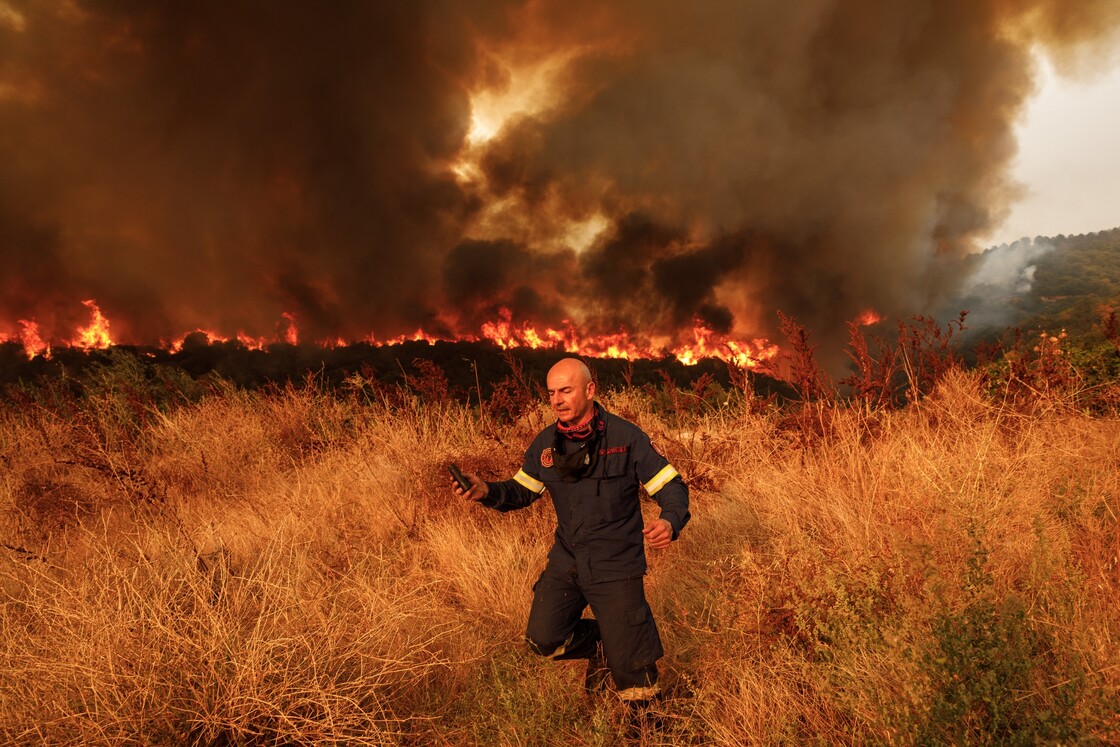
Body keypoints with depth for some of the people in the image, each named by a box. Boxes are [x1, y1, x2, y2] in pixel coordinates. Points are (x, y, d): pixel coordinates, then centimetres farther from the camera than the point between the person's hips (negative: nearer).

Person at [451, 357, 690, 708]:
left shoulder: (627, 437, -14)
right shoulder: (546, 443, 0)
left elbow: (673, 487, -12)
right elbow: (522, 491, 11)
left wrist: (670, 522, -34)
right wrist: (486, 491, -10)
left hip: (616, 564, -5)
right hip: (567, 559, 5)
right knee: (544, 640, -2)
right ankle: (599, 646, 28)